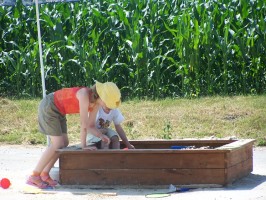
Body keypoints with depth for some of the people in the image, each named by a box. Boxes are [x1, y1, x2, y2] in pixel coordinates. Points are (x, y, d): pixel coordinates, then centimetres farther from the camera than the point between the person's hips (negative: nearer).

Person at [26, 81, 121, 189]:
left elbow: (90, 126, 3)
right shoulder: (85, 95, -31)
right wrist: (83, 145, -22)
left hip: (57, 110, 9)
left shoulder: (96, 103, -4)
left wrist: (101, 136, -16)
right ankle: (34, 176, -10)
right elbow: (84, 123, -28)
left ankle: (44, 174, 11)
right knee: (58, 144, -13)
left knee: (64, 143, 5)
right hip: (48, 107, -9)